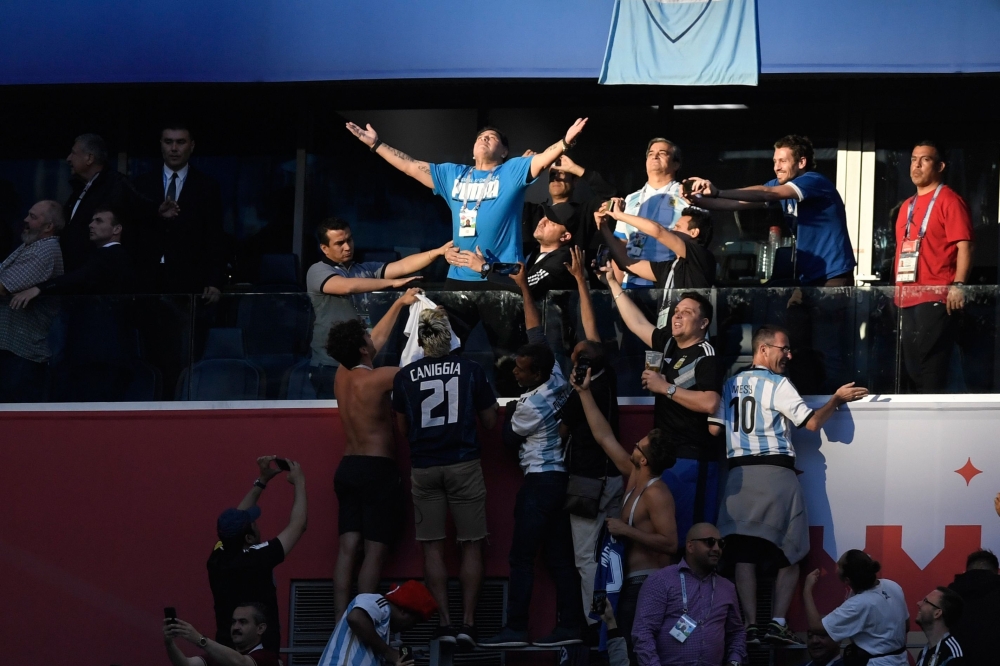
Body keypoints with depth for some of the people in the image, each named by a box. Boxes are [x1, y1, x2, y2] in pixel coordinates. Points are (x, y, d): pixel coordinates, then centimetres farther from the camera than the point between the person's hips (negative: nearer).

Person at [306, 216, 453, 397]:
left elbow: (402, 266, 0)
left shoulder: (366, 270, 11)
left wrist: (438, 252, -13)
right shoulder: (318, 272, -6)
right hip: (331, 365, -5)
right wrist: (393, 283, -21)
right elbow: (348, 286, -24)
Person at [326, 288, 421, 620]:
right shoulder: (378, 378, -15)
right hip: (378, 468, -7)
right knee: (375, 551, -5)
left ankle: (341, 620, -2)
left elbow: (377, 339, 22)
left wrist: (399, 304, 30)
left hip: (347, 467, 7)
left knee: (347, 548, 3)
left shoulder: (342, 375, 7)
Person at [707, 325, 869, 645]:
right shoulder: (777, 384, -4)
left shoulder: (730, 385, 11)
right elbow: (812, 422, -6)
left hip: (739, 474, 4)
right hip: (776, 472, -4)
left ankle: (751, 625, -5)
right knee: (790, 553, 4)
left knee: (744, 554, 2)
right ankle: (777, 623, -6)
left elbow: (714, 428, 9)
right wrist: (837, 399, 8)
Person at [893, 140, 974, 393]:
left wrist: (958, 285, -23)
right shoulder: (907, 206, 21)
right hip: (908, 300, 9)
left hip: (936, 299, -9)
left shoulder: (949, 200, -4)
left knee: (931, 371, -12)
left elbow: (964, 245, -13)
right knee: (912, 368, 9)